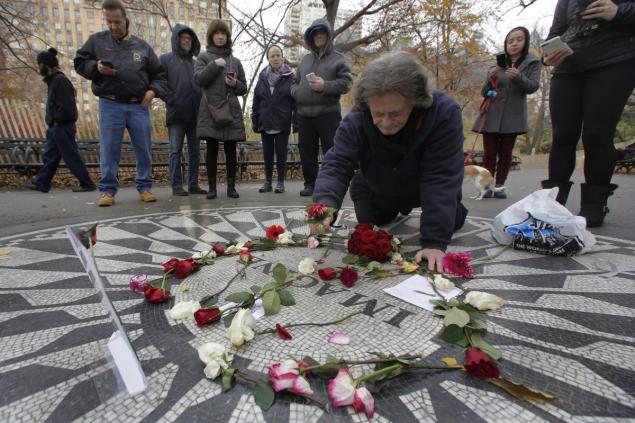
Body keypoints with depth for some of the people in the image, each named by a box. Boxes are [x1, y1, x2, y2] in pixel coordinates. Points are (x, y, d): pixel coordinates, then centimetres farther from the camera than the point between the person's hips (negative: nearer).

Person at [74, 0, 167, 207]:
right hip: (110, 105, 0)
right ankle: (107, 190, 8)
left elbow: (159, 73, 13)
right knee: (109, 150, 0)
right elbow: (79, 63, 13)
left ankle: (144, 188, 13)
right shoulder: (96, 40, 11)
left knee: (144, 149, 2)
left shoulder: (142, 46, 12)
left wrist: (153, 90, -4)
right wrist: (96, 67, -8)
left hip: (139, 106, 1)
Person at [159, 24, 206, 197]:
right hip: (176, 114, -4)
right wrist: (172, 101, -12)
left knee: (195, 151, 5)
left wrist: (201, 103, 1)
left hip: (195, 114, 4)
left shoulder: (195, 63, 18)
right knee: (176, 150, -3)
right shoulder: (165, 59, 7)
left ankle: (193, 184, 12)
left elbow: (203, 85, 16)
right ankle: (176, 185, 0)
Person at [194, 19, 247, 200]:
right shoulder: (204, 57, 11)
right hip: (210, 109, -1)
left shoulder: (235, 61, 17)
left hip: (231, 110, 2)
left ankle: (231, 186, 9)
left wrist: (235, 84, -5)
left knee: (230, 150, 1)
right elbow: (198, 79, -5)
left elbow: (244, 88, 16)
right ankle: (212, 187, 7)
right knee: (212, 149, -1)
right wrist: (215, 65, -11)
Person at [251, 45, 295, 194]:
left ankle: (281, 182, 12)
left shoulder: (290, 77, 0)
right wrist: (255, 120, 4)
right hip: (265, 124, 3)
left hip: (282, 123, -3)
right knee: (267, 153, 8)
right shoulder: (262, 77, 10)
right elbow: (256, 101, 10)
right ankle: (267, 182, 17)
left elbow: (296, 101, -3)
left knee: (281, 153, 2)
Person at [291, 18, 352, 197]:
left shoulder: (338, 59, 6)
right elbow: (295, 81, 24)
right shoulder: (305, 59, 22)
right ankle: (310, 183, 17)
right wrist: (296, 92, 2)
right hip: (304, 114, 5)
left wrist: (325, 86, -15)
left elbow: (346, 83, -4)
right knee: (306, 150, 7)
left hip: (328, 113, -5)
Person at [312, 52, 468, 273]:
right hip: (375, 193, 2)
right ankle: (398, 211, 44)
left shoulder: (445, 113, -37)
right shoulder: (355, 121, -33)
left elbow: (440, 178, -40)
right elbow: (336, 165, -38)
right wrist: (325, 203, -61)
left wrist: (434, 242, -45)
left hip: (427, 191, -1)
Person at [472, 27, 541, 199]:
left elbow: (533, 86, -8)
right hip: (492, 116, 1)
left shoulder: (533, 63, 7)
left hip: (512, 116, 0)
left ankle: (500, 186, 3)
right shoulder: (497, 64, 11)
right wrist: (490, 78, -14)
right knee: (490, 152, -6)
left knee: (505, 153, -1)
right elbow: (484, 92, 7)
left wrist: (518, 77, -27)